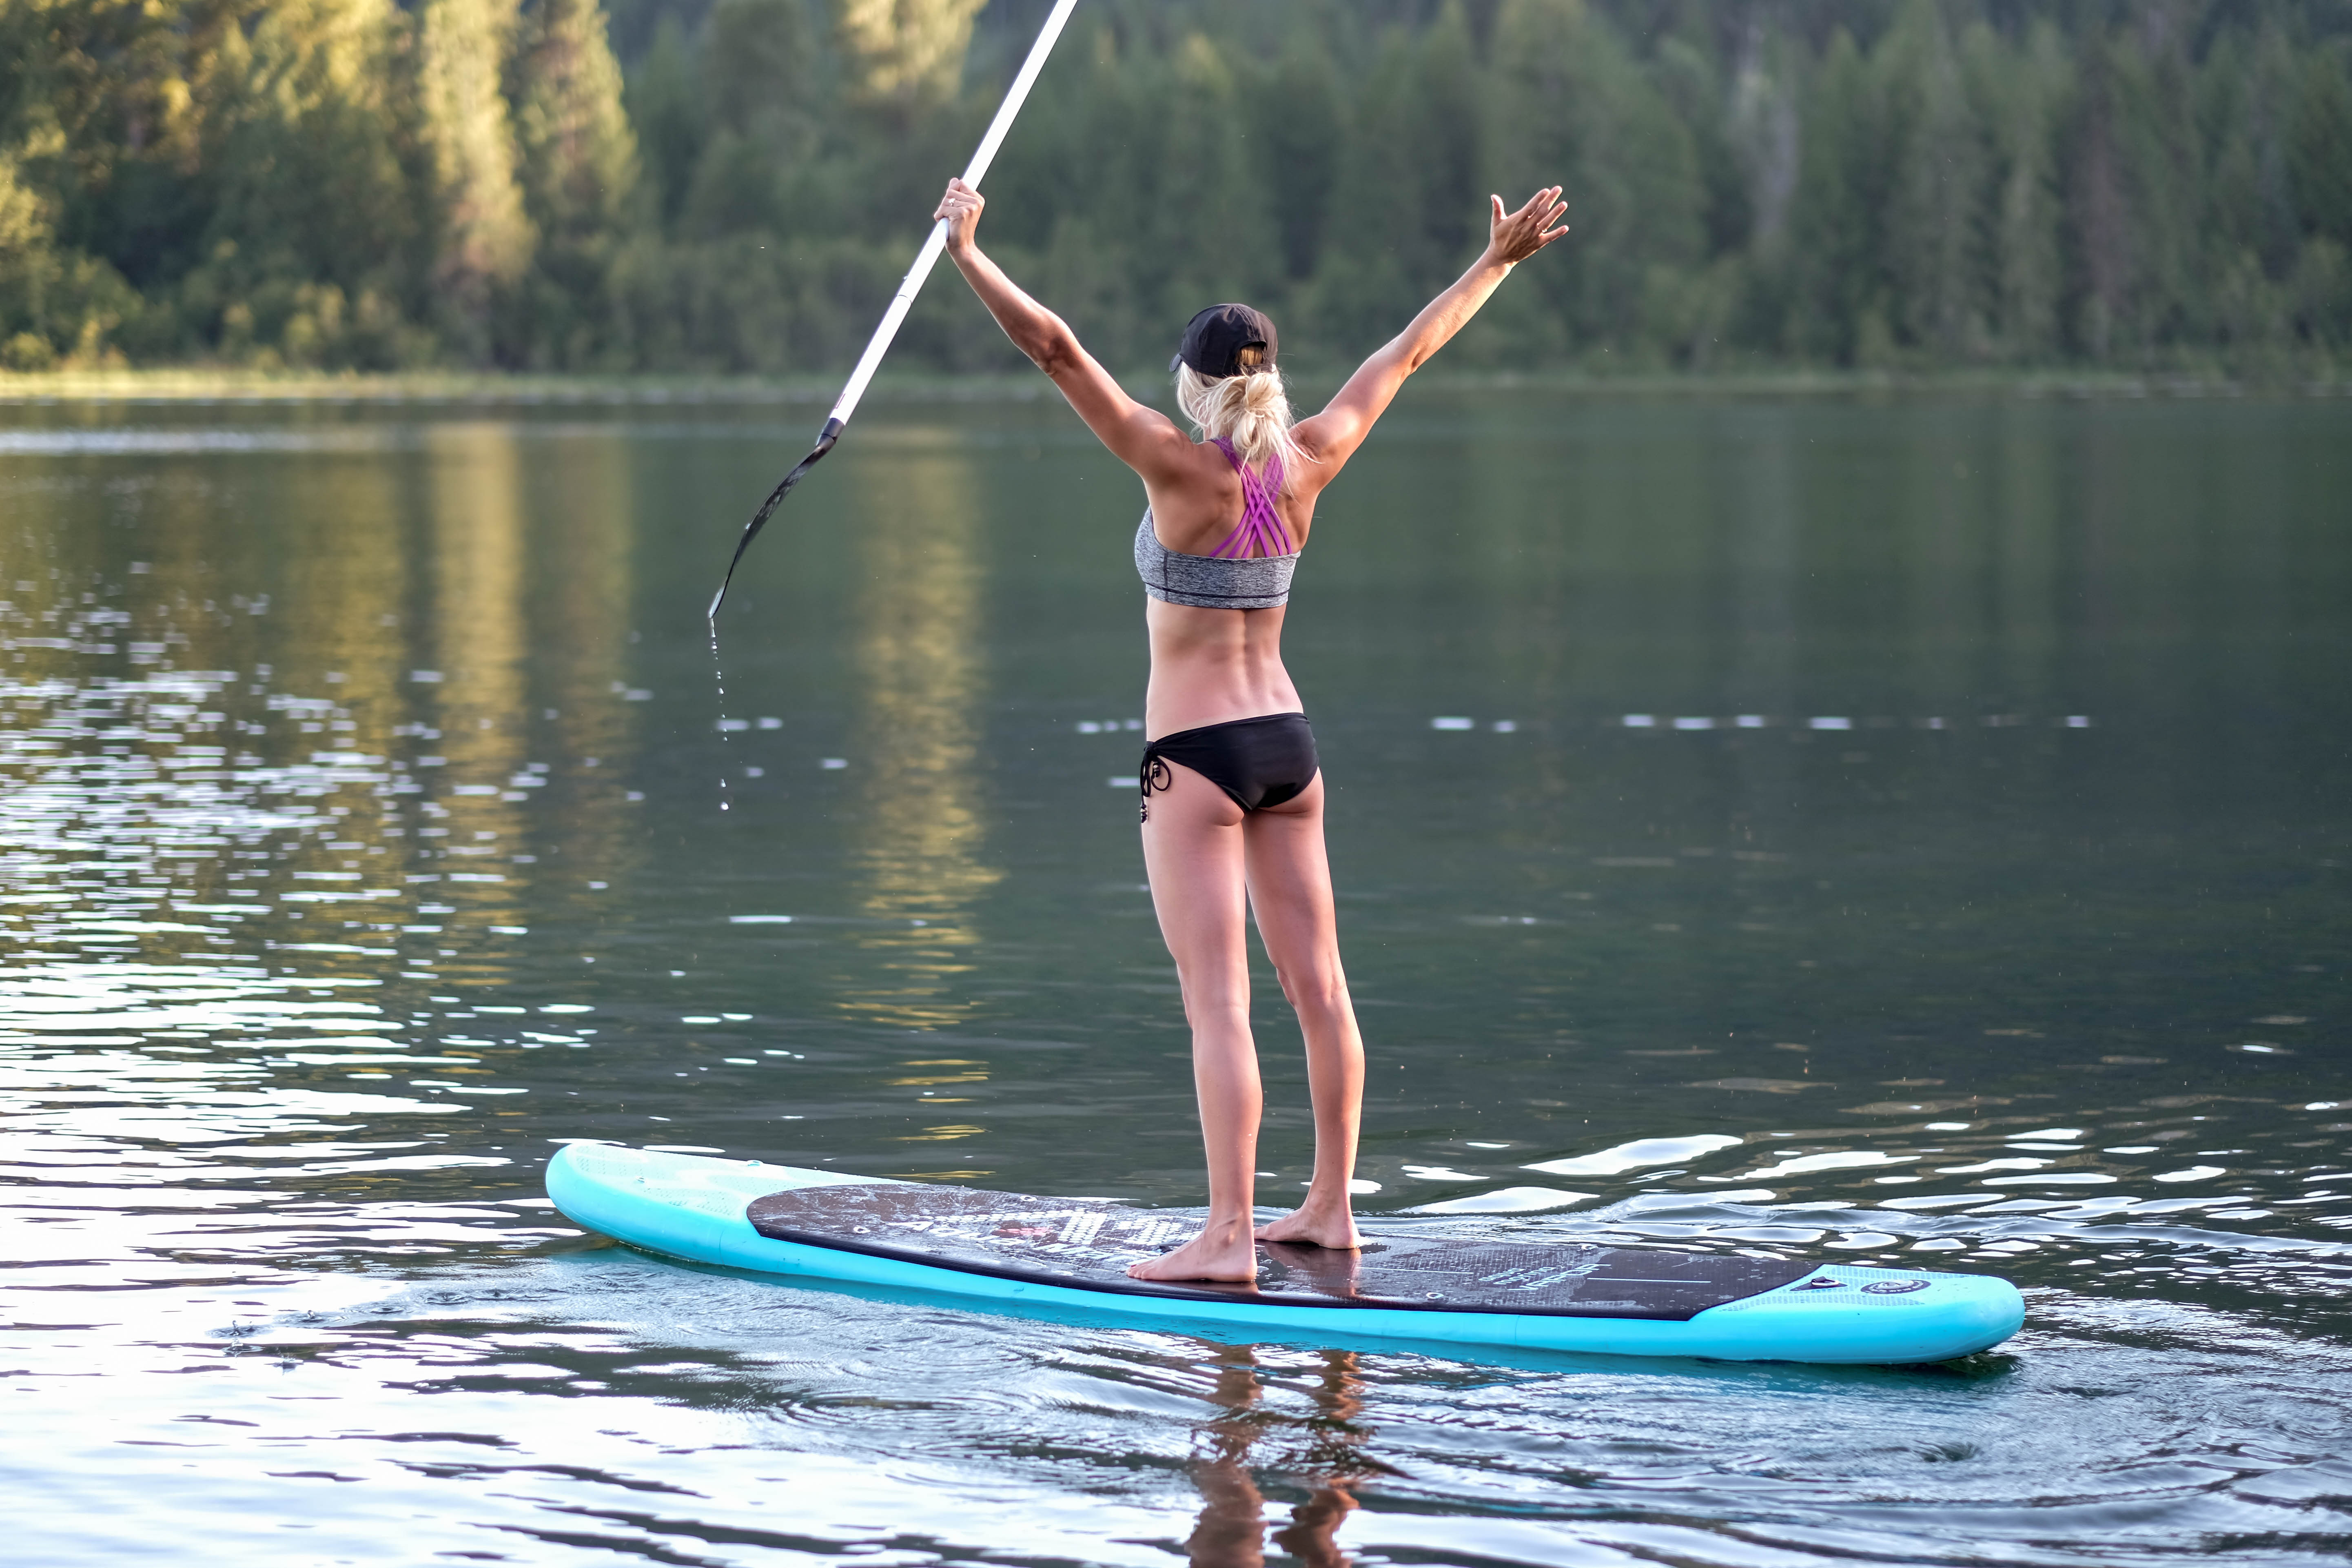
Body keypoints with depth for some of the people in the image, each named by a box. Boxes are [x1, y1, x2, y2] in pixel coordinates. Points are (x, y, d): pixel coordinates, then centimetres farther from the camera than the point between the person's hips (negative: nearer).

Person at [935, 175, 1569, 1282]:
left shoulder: (1182, 469, -14)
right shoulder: (1305, 465, 0)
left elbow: (1057, 351, -20)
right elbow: (1405, 354, 11)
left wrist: (969, 255, -19)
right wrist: (1497, 262, 21)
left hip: (1196, 755, -6)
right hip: (1288, 742, 7)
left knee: (1217, 1002, -10)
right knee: (1317, 984, 12)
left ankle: (1229, 1235, -14)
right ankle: (1331, 1207, 21)